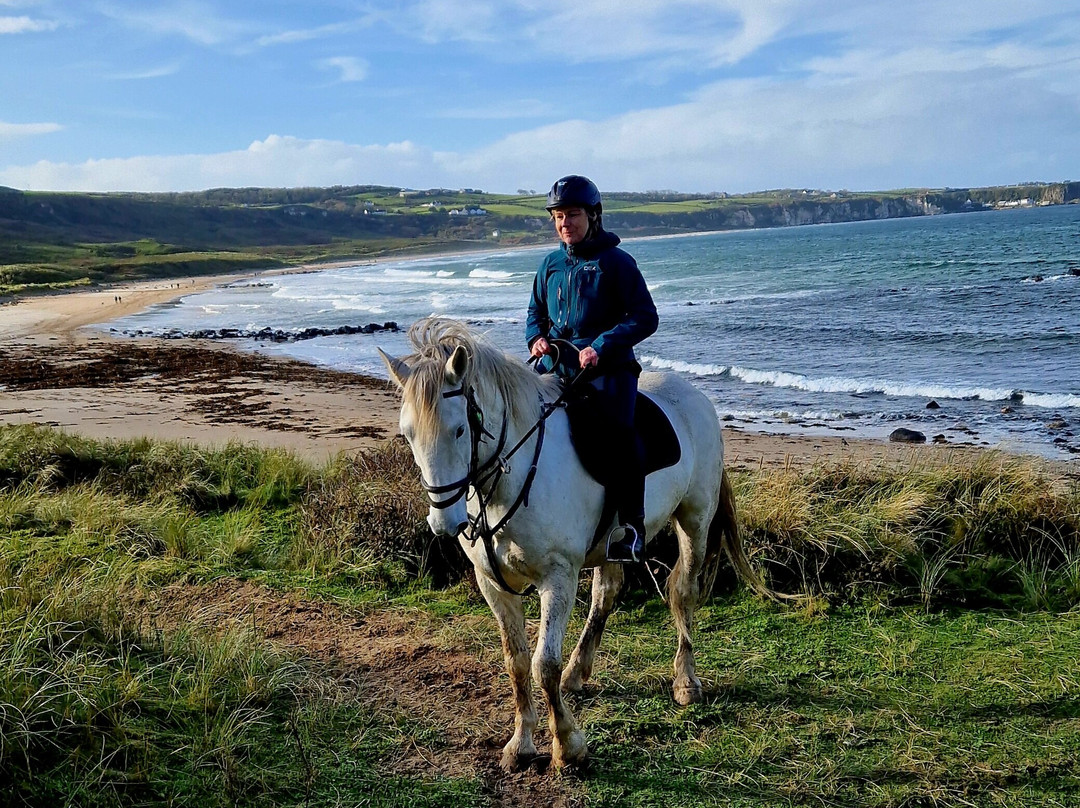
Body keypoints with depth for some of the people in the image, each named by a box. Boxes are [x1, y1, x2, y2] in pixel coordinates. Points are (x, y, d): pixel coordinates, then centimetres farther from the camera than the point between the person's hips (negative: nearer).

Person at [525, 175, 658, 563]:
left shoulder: (617, 262, -4)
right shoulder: (552, 264, 11)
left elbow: (645, 318, -8)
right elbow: (536, 312, 24)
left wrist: (602, 346, -20)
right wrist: (536, 338, 0)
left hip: (609, 366, -5)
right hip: (558, 364, 6)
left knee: (619, 429, -30)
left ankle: (631, 523, -21)